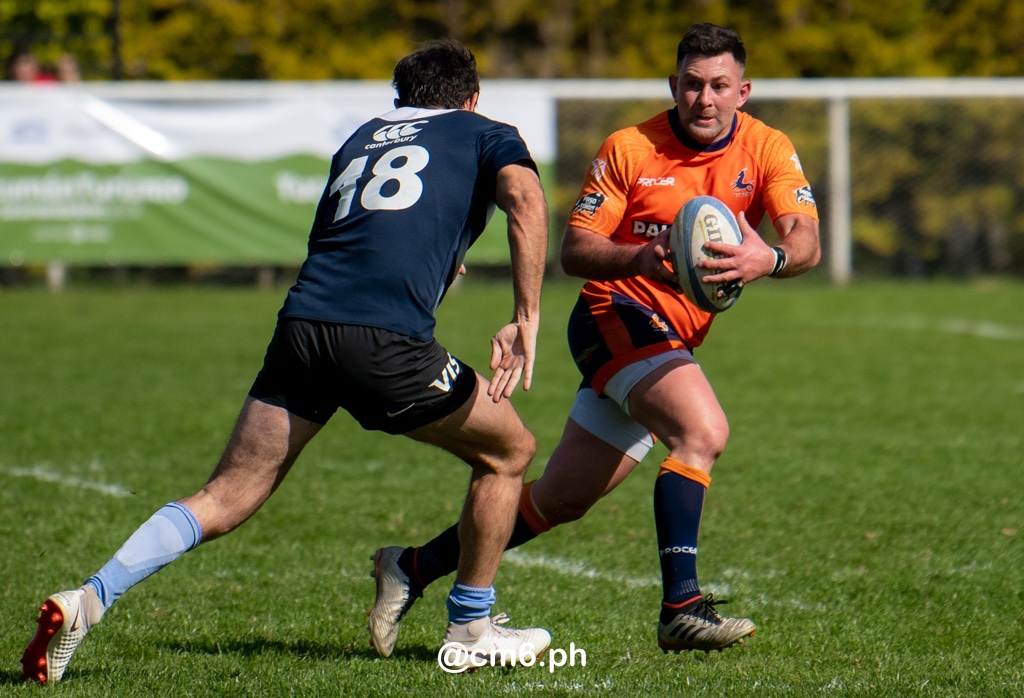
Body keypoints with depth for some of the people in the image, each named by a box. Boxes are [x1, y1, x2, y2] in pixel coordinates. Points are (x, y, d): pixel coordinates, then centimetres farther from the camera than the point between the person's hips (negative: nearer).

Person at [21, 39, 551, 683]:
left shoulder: (362, 138, 31)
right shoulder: (484, 135, 17)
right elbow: (525, 196, -3)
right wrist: (526, 321, -4)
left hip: (302, 320, 5)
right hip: (385, 338, -5)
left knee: (227, 497, 6)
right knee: (509, 451, 17)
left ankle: (90, 599, -11)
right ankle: (472, 628, 23)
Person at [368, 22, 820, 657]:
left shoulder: (767, 150, -1)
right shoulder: (628, 149, -6)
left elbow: (806, 242, -15)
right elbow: (574, 250, -8)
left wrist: (769, 259, -39)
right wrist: (638, 258, -29)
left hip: (672, 343, 5)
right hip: (617, 315, -5)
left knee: (563, 499, 10)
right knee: (703, 430, -31)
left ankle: (415, 568, 25)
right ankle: (681, 605, -34)